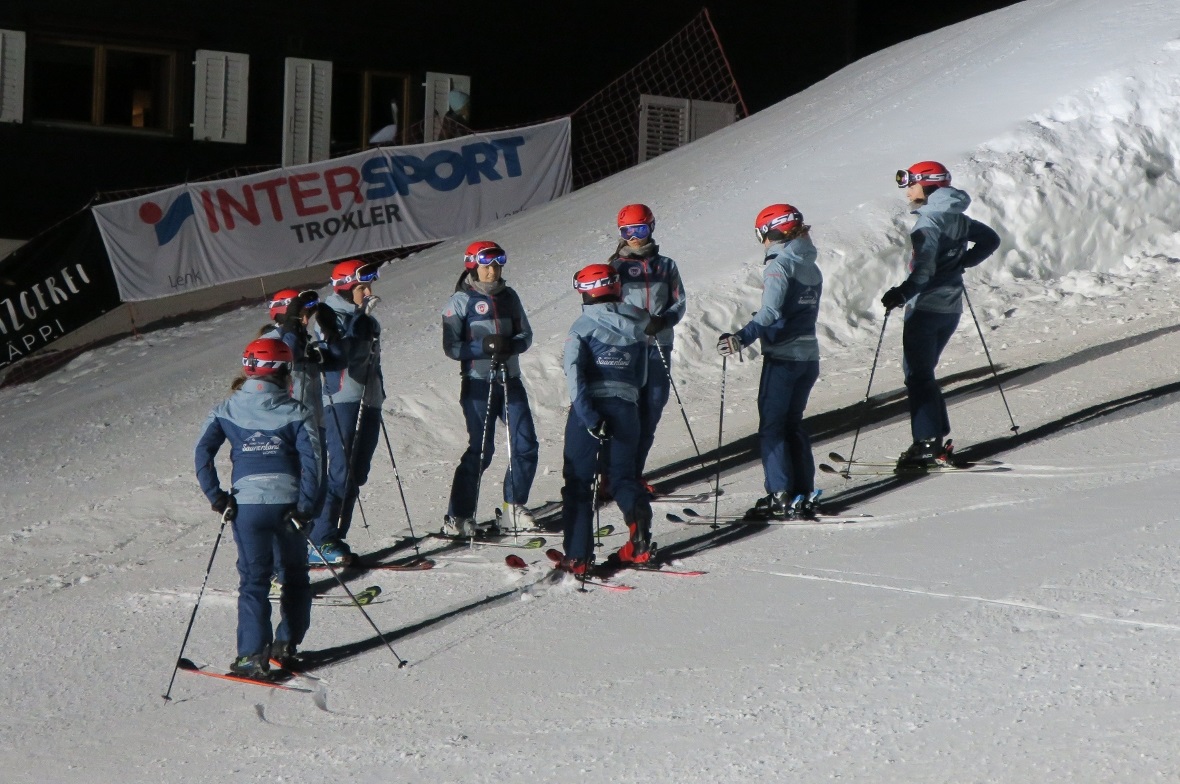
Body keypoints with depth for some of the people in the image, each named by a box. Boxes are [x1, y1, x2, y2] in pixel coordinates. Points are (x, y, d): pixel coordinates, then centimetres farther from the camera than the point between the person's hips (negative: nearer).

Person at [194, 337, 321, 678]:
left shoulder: (227, 410, 5)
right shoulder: (295, 411, 1)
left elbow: (203, 451, -4)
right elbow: (311, 457, -9)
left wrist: (216, 496, -3)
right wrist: (306, 506, -7)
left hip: (246, 501, 0)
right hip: (287, 501, 0)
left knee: (253, 579, 3)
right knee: (294, 575, 19)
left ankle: (253, 655, -8)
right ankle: (287, 643, 20)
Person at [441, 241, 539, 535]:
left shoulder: (509, 296, 10)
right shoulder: (461, 301, -5)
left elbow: (526, 335, 9)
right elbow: (452, 347, -10)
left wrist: (511, 344, -13)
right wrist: (486, 346, -23)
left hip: (510, 381, 5)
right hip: (478, 384, -5)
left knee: (526, 444, 3)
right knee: (481, 450, -6)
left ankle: (515, 504, 22)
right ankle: (457, 517, 3)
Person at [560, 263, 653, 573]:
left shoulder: (583, 327, -5)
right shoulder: (636, 327, 8)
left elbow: (574, 374, -17)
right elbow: (641, 378, 13)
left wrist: (588, 416, -20)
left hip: (589, 410, -3)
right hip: (626, 408, 3)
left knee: (578, 482, 5)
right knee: (624, 475, 18)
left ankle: (577, 557, 0)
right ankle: (640, 539, -1)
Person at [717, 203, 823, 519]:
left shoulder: (779, 264, -12)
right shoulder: (811, 267, 13)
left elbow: (770, 312, -25)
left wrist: (742, 338, -33)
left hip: (783, 357, -8)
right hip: (809, 355, 8)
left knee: (772, 426, -2)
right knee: (793, 424, 15)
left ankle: (780, 496, -8)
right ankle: (803, 496, 12)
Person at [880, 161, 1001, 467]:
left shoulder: (928, 221, -16)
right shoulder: (958, 218, 11)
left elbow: (924, 269, -28)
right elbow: (991, 239, 25)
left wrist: (901, 294, -35)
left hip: (925, 308, -9)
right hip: (951, 308, 9)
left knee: (917, 374, -3)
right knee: (923, 372, 17)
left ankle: (927, 444, -5)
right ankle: (938, 440, 16)